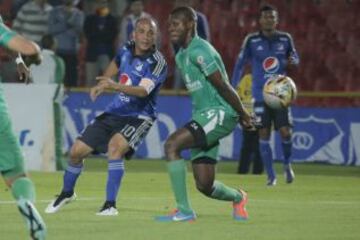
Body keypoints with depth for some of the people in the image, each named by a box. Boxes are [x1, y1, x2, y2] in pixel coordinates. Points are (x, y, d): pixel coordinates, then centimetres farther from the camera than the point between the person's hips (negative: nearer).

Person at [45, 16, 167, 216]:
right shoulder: (126, 50, 0)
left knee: (116, 145, -34)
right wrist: (100, 85, 22)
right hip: (114, 112, 6)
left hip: (139, 116, -6)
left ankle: (110, 205, -25)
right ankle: (67, 193, 31)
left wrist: (115, 86, -48)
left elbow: (143, 91, -35)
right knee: (77, 151, 2)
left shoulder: (157, 63, -19)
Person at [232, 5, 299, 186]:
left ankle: (287, 164, 21)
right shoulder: (251, 41, -1)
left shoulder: (285, 39, 4)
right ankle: (271, 176, 7)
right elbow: (240, 63, 5)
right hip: (261, 95, -1)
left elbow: (295, 57, 18)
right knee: (264, 135, -4)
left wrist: (292, 61, -7)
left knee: (285, 132, -8)